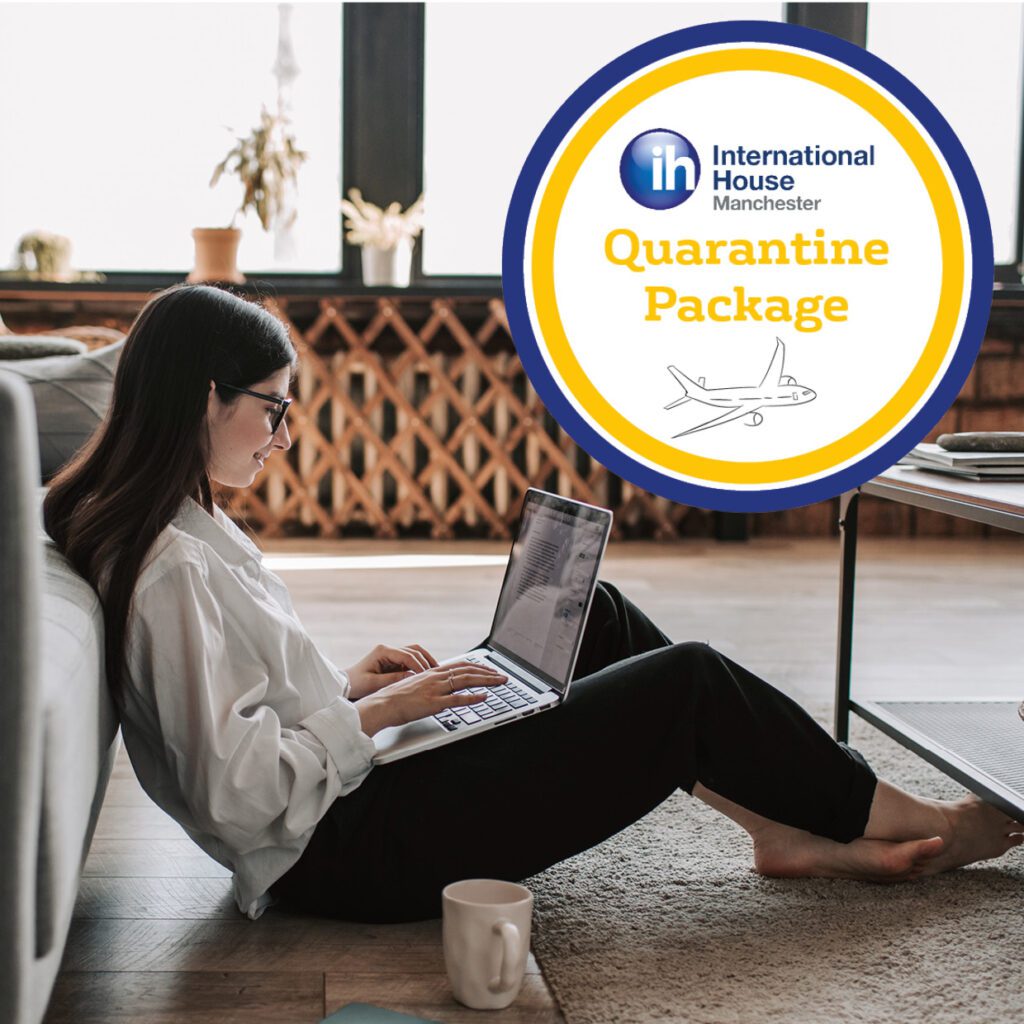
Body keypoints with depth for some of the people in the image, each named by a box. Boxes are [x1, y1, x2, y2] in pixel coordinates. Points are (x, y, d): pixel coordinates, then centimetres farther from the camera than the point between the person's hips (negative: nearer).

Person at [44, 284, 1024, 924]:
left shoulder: (173, 528, 7)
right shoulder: (171, 567, -24)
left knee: (595, 616, 11)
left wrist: (345, 683, 6)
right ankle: (909, 822, 15)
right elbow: (236, 788, -27)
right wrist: (375, 712, -16)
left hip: (352, 796, 10)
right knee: (689, 682, -8)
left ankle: (792, 831, 15)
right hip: (349, 849, -10)